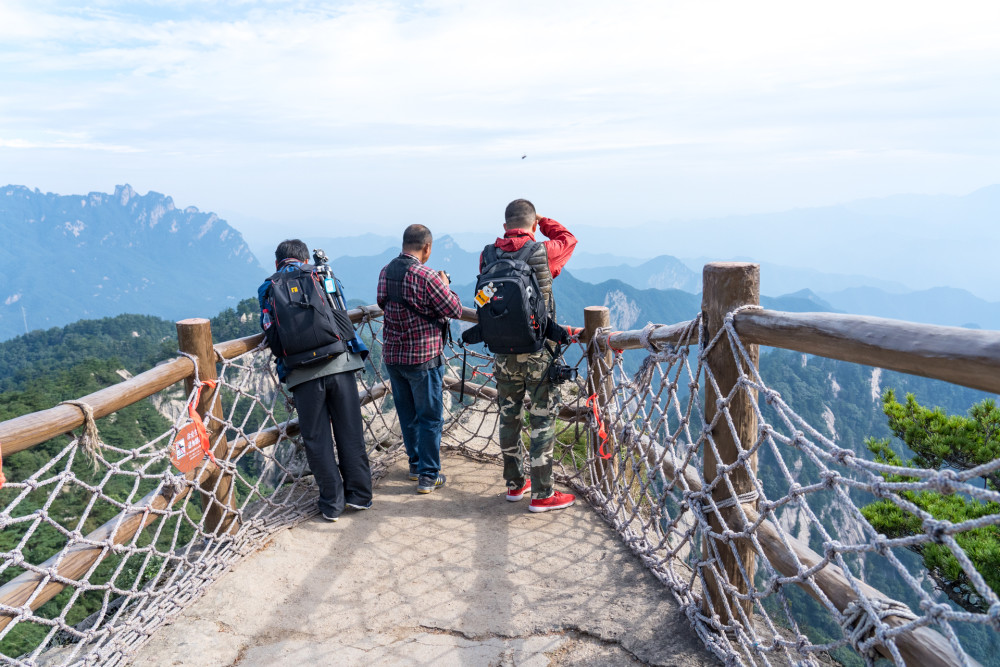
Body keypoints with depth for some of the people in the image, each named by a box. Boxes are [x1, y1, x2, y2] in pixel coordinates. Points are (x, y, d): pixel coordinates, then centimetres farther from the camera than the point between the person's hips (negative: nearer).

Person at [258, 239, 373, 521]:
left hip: (303, 373, -1)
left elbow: (269, 330, 11)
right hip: (340, 362, 1)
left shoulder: (268, 288, 11)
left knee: (316, 439, 9)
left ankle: (332, 503, 15)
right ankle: (359, 494, 18)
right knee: (350, 432, 11)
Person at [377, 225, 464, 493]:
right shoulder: (426, 276, -20)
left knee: (407, 414, 18)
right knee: (430, 417, 5)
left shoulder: (385, 272, 1)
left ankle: (416, 465, 31)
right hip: (423, 357, -6)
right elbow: (455, 310, -14)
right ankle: (428, 475, 10)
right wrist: (445, 286, 5)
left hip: (392, 355, 7)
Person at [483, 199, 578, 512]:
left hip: (503, 349, 4)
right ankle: (542, 494, 11)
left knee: (508, 416, 16)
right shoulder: (543, 252, -12)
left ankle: (514, 483, 29)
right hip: (538, 349, -4)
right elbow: (568, 238, 9)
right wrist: (543, 221, 19)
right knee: (542, 419, 4)